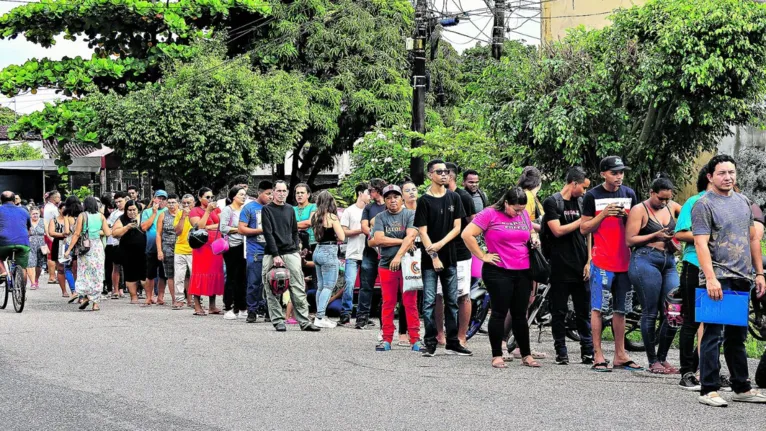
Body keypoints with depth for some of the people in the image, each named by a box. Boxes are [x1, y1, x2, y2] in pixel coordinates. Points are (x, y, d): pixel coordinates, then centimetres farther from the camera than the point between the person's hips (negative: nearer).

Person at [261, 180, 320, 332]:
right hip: (272, 255, -3)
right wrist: (276, 255, -14)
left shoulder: (290, 209, 15)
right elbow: (268, 233, -7)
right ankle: (278, 321, 3)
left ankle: (304, 321, -4)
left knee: (299, 289, -4)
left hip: (291, 253, 3)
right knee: (273, 291, -3)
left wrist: (295, 250, 6)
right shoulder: (267, 210, 1)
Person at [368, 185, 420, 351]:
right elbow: (379, 239, -4)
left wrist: (398, 256, -20)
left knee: (410, 303, -1)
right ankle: (387, 339, 9)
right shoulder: (381, 217, 9)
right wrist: (402, 241, -6)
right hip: (386, 265, 2)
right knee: (388, 304, 4)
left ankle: (415, 339, 2)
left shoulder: (410, 215, 2)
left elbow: (411, 237, -11)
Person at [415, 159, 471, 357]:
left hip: (450, 258, 4)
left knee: (452, 301, 7)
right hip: (430, 259, -4)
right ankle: (430, 343, 2)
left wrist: (441, 244, -11)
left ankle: (452, 343, 12)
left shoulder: (454, 198, 8)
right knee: (429, 302, -3)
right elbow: (423, 232, -7)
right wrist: (433, 256, -14)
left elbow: (457, 227, 5)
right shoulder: (424, 200, -3)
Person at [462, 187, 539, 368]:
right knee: (499, 313, -1)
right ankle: (497, 356, 7)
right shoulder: (490, 214, -8)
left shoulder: (524, 215, 10)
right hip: (499, 272, -5)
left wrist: (534, 238, 5)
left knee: (520, 314, 11)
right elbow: (467, 234, -12)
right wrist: (482, 256, -11)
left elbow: (531, 232, 29)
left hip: (523, 272, 5)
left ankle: (526, 356, 17)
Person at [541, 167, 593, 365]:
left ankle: (588, 352, 9)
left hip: (580, 267, 5)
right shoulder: (552, 202, -3)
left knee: (584, 312, 5)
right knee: (559, 312, 2)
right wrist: (581, 221, -9)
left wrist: (589, 262, 5)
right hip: (560, 268, -4)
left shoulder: (581, 203, 14)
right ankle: (561, 352, 9)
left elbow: (588, 234, 13)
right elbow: (558, 230, -13)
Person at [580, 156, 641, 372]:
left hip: (624, 259, 4)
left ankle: (620, 355, 16)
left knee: (621, 309, 9)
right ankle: (598, 355, 0)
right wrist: (604, 214, -15)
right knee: (598, 308, -4)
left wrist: (626, 216, -6)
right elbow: (584, 228, -1)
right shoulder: (593, 196, -2)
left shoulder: (629, 194, 11)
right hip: (601, 260, -4)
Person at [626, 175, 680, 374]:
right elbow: (629, 240, -7)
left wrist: (672, 240, 4)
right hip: (646, 261, -6)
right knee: (650, 312, -2)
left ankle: (662, 357, 10)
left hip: (668, 262, 6)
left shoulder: (669, 209, 18)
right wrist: (655, 236, -12)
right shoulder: (639, 210, 0)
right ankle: (653, 361, 6)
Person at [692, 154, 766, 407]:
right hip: (718, 279, -7)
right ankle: (708, 390, -5)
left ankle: (741, 388, 21)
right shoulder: (704, 205, -6)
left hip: (742, 279, 7)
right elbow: (701, 244, -14)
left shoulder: (743, 202, 16)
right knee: (713, 335, -7)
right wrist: (711, 278, -23)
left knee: (737, 337, 14)